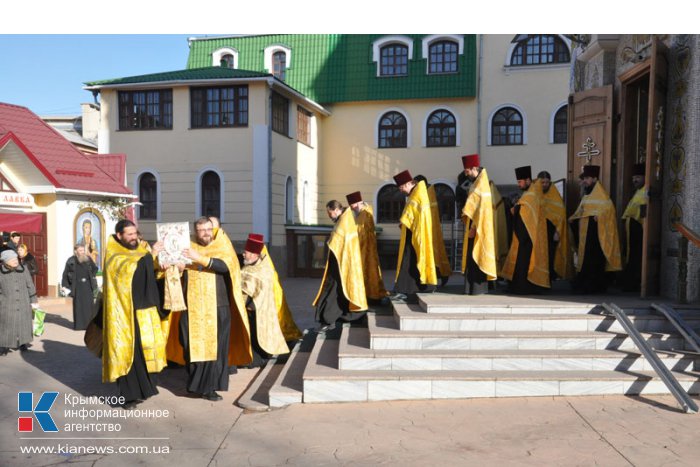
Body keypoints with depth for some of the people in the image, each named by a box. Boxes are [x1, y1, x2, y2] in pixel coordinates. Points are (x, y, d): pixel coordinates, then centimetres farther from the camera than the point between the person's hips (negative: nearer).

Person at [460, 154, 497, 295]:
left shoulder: (481, 184, -13)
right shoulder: (475, 183, 16)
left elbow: (482, 207, -20)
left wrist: (474, 227, -20)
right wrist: (469, 225, 14)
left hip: (479, 228, -9)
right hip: (474, 226, 9)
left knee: (476, 256, -7)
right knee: (472, 256, 10)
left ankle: (477, 287, -4)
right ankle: (472, 286, 15)